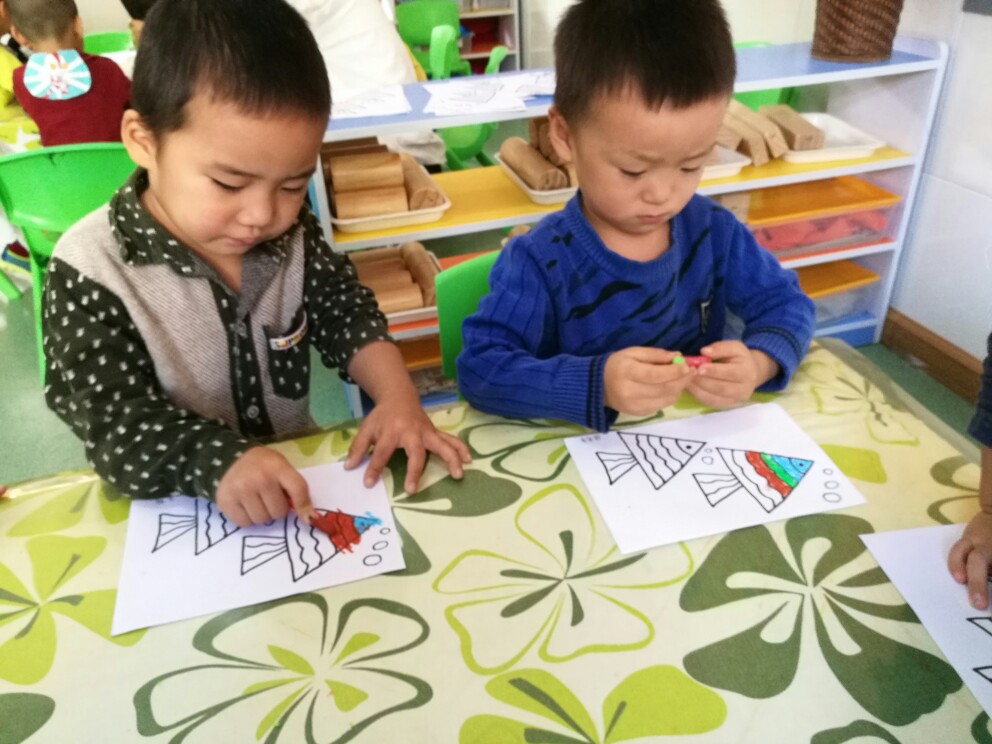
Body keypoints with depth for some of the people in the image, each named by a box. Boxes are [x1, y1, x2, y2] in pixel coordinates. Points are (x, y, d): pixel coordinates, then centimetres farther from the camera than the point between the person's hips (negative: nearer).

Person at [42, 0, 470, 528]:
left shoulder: (291, 233, -4)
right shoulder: (91, 272, -16)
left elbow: (345, 313, 2)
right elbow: (114, 423, -19)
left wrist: (396, 395, -16)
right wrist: (218, 462, -38)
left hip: (299, 477, 3)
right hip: (175, 510, -2)